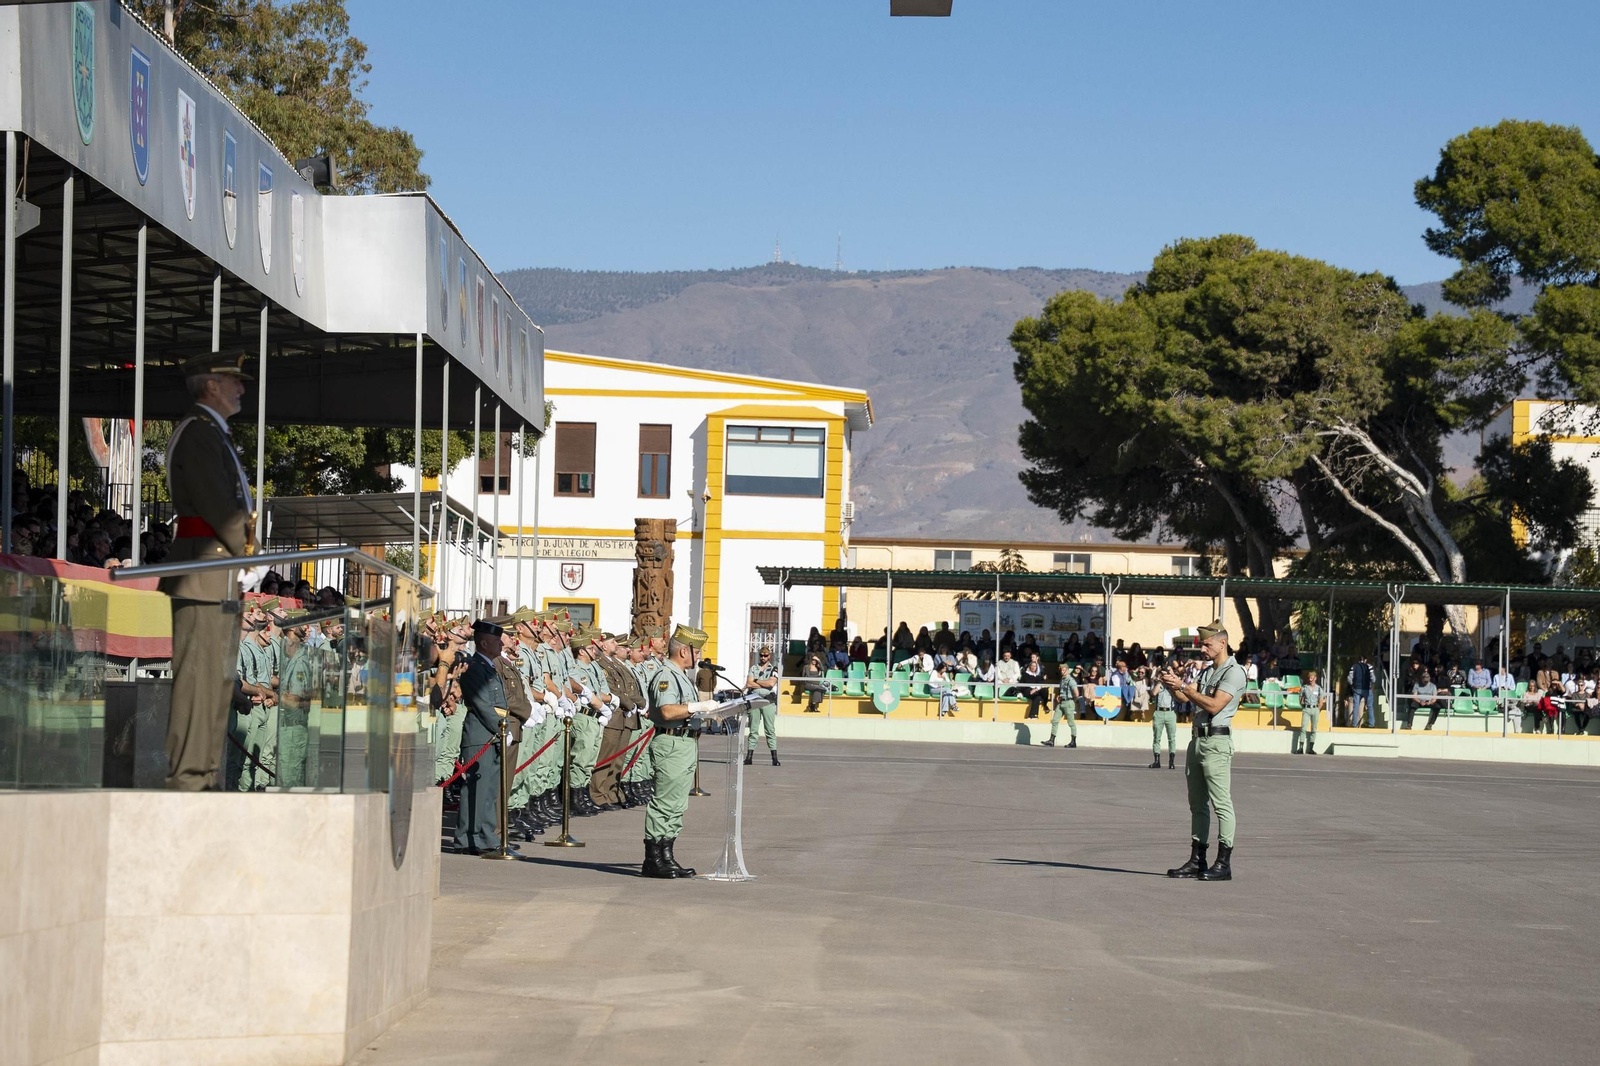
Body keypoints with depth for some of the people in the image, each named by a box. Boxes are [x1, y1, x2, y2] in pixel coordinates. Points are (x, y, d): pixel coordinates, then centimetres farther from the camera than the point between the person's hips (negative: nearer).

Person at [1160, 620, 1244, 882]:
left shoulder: (1234, 672, -8)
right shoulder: (1207, 671, 21)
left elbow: (1214, 705, -17)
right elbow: (1189, 699, 14)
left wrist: (1183, 686, -16)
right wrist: (1173, 686, -5)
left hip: (1217, 742, -9)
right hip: (1198, 740, 9)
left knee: (1221, 803, -9)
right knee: (1197, 803, 9)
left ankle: (1224, 863, -10)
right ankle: (1197, 861, 12)